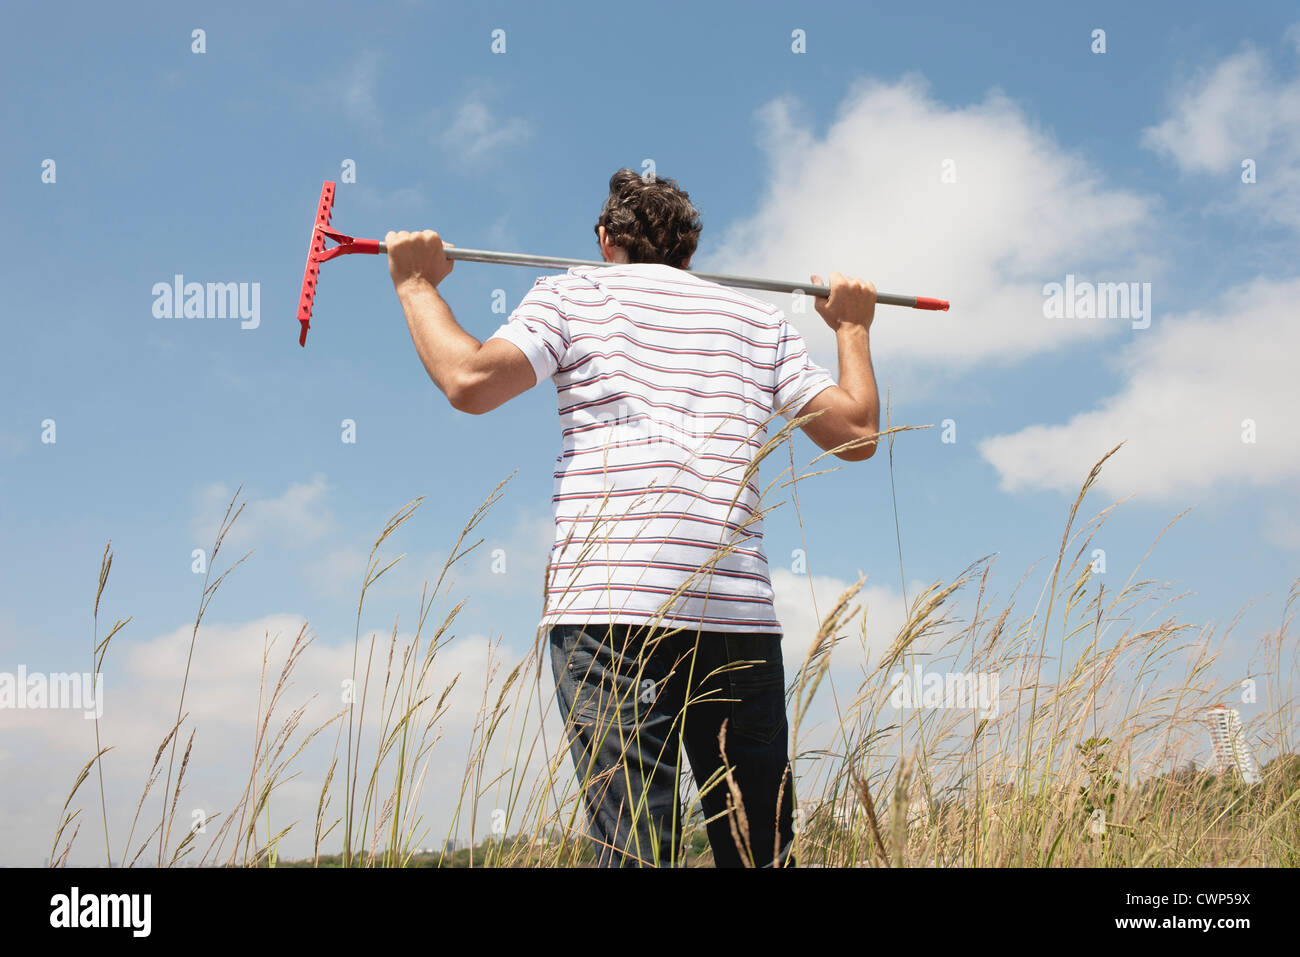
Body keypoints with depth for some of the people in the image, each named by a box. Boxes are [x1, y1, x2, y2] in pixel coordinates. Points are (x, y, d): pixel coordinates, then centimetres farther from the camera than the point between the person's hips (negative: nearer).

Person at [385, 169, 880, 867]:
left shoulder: (572, 294, 13)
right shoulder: (760, 319, 21)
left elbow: (471, 380, -3)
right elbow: (857, 431, 19)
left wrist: (417, 285, 14)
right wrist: (853, 329, 36)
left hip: (608, 603, -3)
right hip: (741, 611, 3)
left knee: (636, 850, -6)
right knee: (762, 853, 8)